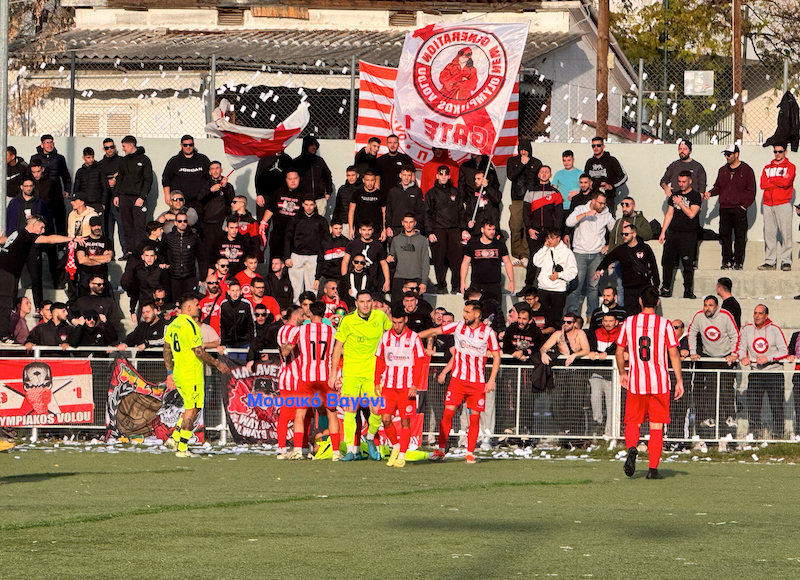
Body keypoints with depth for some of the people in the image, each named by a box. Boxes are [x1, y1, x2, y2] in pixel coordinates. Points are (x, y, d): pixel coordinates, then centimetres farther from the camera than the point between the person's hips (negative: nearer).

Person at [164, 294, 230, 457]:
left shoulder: (173, 325, 11)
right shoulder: (191, 326, -17)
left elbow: (167, 350, 16)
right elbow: (199, 352, -19)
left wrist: (170, 373, 21)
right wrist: (218, 364, -10)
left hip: (178, 374, 9)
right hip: (192, 375, -9)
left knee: (192, 408, 18)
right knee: (192, 409, -2)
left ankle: (175, 438, 11)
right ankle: (182, 448, -2)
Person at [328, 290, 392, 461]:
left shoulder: (380, 317, 0)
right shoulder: (347, 320, -6)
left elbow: (391, 330, 23)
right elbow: (338, 346, 1)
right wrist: (333, 373, 1)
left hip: (372, 371, 1)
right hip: (351, 371, -1)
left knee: (377, 410, -6)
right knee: (350, 410, -7)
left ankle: (370, 438, 23)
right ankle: (352, 449, 0)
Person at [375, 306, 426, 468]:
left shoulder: (413, 338, -1)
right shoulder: (386, 337, 8)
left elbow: (418, 364, -1)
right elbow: (379, 362, 15)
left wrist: (414, 386, -9)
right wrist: (377, 383, 8)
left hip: (407, 387, -3)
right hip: (388, 386, 3)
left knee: (405, 421, -1)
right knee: (386, 419, -7)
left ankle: (402, 456, 5)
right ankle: (395, 446, 17)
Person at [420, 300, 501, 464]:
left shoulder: (488, 333, -3)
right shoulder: (458, 326, 1)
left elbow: (496, 357, 2)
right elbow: (434, 331, 7)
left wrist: (492, 380, -5)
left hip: (478, 382, -1)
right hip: (458, 378, 1)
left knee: (475, 417, -2)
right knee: (448, 412, -6)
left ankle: (470, 453, 7)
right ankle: (441, 450, 2)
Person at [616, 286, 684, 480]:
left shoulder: (629, 322, 2)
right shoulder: (664, 324, -3)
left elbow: (619, 352, 8)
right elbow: (674, 355, -5)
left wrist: (622, 373, 24)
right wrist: (679, 381, 1)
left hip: (635, 380, 1)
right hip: (660, 381, -1)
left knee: (632, 423, 12)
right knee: (657, 426, 6)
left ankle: (631, 448, -19)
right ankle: (653, 468, 1)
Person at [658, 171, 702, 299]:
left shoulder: (695, 196, -2)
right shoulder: (675, 195, 15)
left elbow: (691, 214, -13)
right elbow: (669, 214, 16)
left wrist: (680, 203, -7)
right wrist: (663, 232, 11)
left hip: (688, 234, -5)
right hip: (672, 233, 5)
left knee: (687, 264, -5)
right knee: (667, 261, 3)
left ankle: (688, 291, 0)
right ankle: (666, 288, 10)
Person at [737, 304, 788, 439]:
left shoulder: (774, 329, -3)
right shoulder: (747, 329, 6)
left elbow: (784, 352, -6)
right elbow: (741, 348, 14)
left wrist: (768, 358, -18)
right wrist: (743, 357, -9)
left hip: (774, 373, -3)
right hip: (755, 373, 3)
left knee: (777, 407, -5)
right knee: (753, 406, -1)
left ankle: (777, 433, 1)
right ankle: (755, 432, 8)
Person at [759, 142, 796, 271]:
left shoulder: (790, 166, 6)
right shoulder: (767, 167, 18)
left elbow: (786, 182, -11)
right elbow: (763, 184, 4)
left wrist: (771, 180, 0)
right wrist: (779, 181, -4)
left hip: (783, 203, -4)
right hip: (768, 204, 4)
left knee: (785, 233, -9)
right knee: (769, 233, 0)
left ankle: (786, 261, -8)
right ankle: (770, 261, 3)